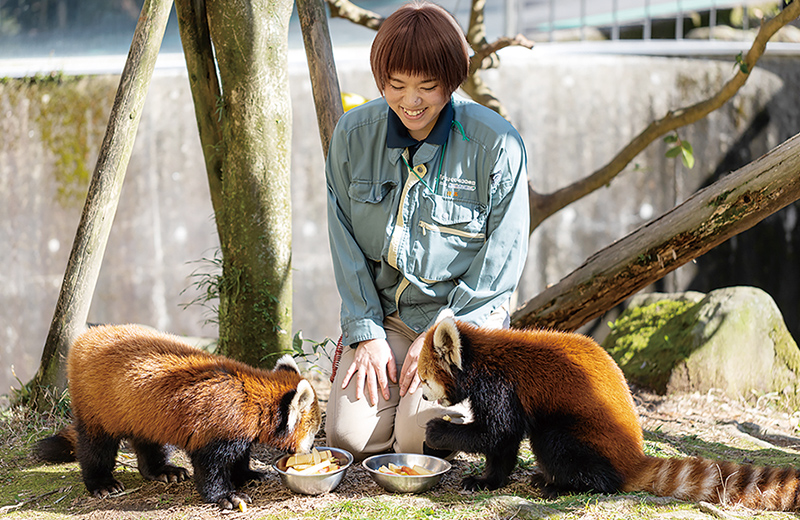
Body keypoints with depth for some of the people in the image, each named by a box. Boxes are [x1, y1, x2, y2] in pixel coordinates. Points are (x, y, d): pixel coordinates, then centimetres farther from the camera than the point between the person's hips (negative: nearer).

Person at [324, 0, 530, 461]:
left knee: (419, 439, -19)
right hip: (382, 314, 3)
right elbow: (345, 242, 1)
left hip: (464, 318, -3)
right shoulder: (354, 134, -3)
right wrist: (365, 333, -7)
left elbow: (503, 256, -9)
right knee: (348, 436, -12)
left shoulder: (497, 144, -13)